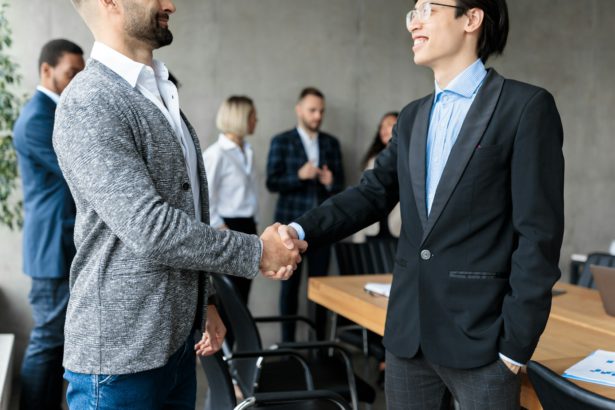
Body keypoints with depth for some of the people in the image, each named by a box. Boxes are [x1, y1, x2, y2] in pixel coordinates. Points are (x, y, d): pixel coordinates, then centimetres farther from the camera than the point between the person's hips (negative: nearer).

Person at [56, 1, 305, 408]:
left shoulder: (162, 95, 13)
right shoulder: (89, 103, -16)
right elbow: (149, 228, -24)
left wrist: (205, 300, 18)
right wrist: (257, 252, -15)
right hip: (120, 351, -8)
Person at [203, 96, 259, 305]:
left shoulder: (247, 151, 11)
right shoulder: (216, 154, -13)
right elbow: (205, 197, -16)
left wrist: (251, 226, 13)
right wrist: (220, 229, -15)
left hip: (247, 226, 8)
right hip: (229, 228, -8)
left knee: (242, 290, 11)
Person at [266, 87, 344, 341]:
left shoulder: (331, 143, 11)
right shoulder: (281, 142, 1)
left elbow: (340, 184, 10)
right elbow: (272, 183, -6)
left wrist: (330, 182, -13)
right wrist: (299, 176, -21)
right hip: (292, 224, -3)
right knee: (290, 285, 3)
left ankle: (320, 340, 13)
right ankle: (288, 342, 11)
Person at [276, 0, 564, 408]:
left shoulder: (525, 106, -9)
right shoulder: (413, 117, 12)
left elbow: (538, 233, -12)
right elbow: (373, 193, 10)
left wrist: (517, 342, -13)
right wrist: (301, 231, -7)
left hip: (480, 335, -6)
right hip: (408, 329, 6)